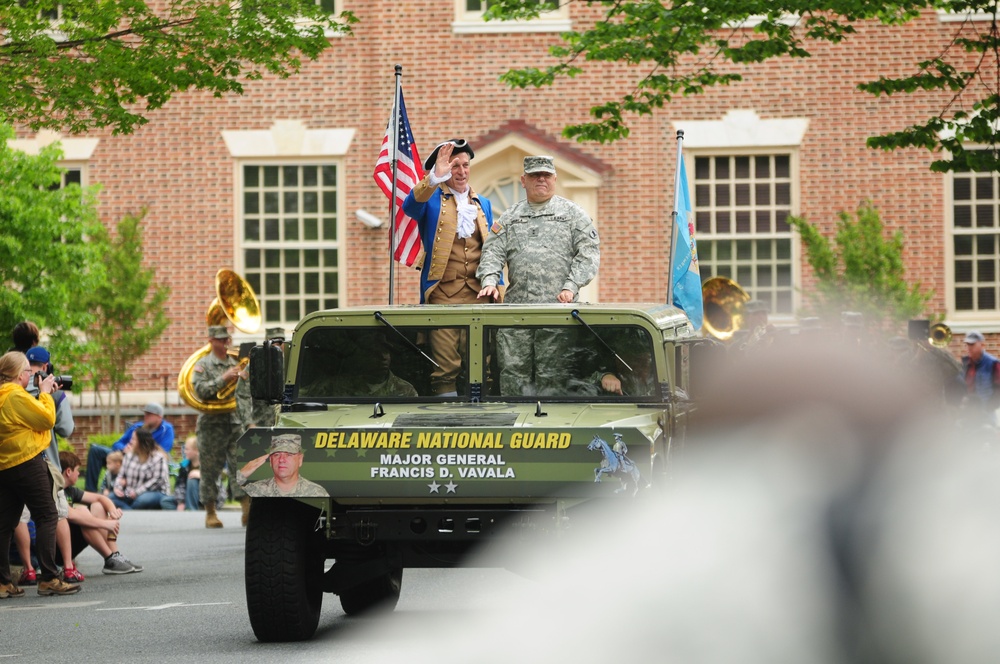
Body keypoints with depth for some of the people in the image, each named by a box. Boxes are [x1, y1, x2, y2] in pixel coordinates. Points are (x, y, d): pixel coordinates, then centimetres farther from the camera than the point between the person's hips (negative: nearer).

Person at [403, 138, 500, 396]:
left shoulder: (482, 204, 21)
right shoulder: (431, 199, 6)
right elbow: (409, 206, -18)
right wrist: (435, 178, -32)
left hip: (479, 294, 4)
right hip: (443, 294, -4)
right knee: (445, 367, -8)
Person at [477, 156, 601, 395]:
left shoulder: (572, 214, 10)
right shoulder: (509, 218, 20)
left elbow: (589, 252, 3)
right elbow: (493, 251, 13)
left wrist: (571, 286, -10)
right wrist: (490, 280, -7)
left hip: (557, 307, -3)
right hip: (516, 306, 3)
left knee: (551, 374, -6)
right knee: (513, 370, -4)